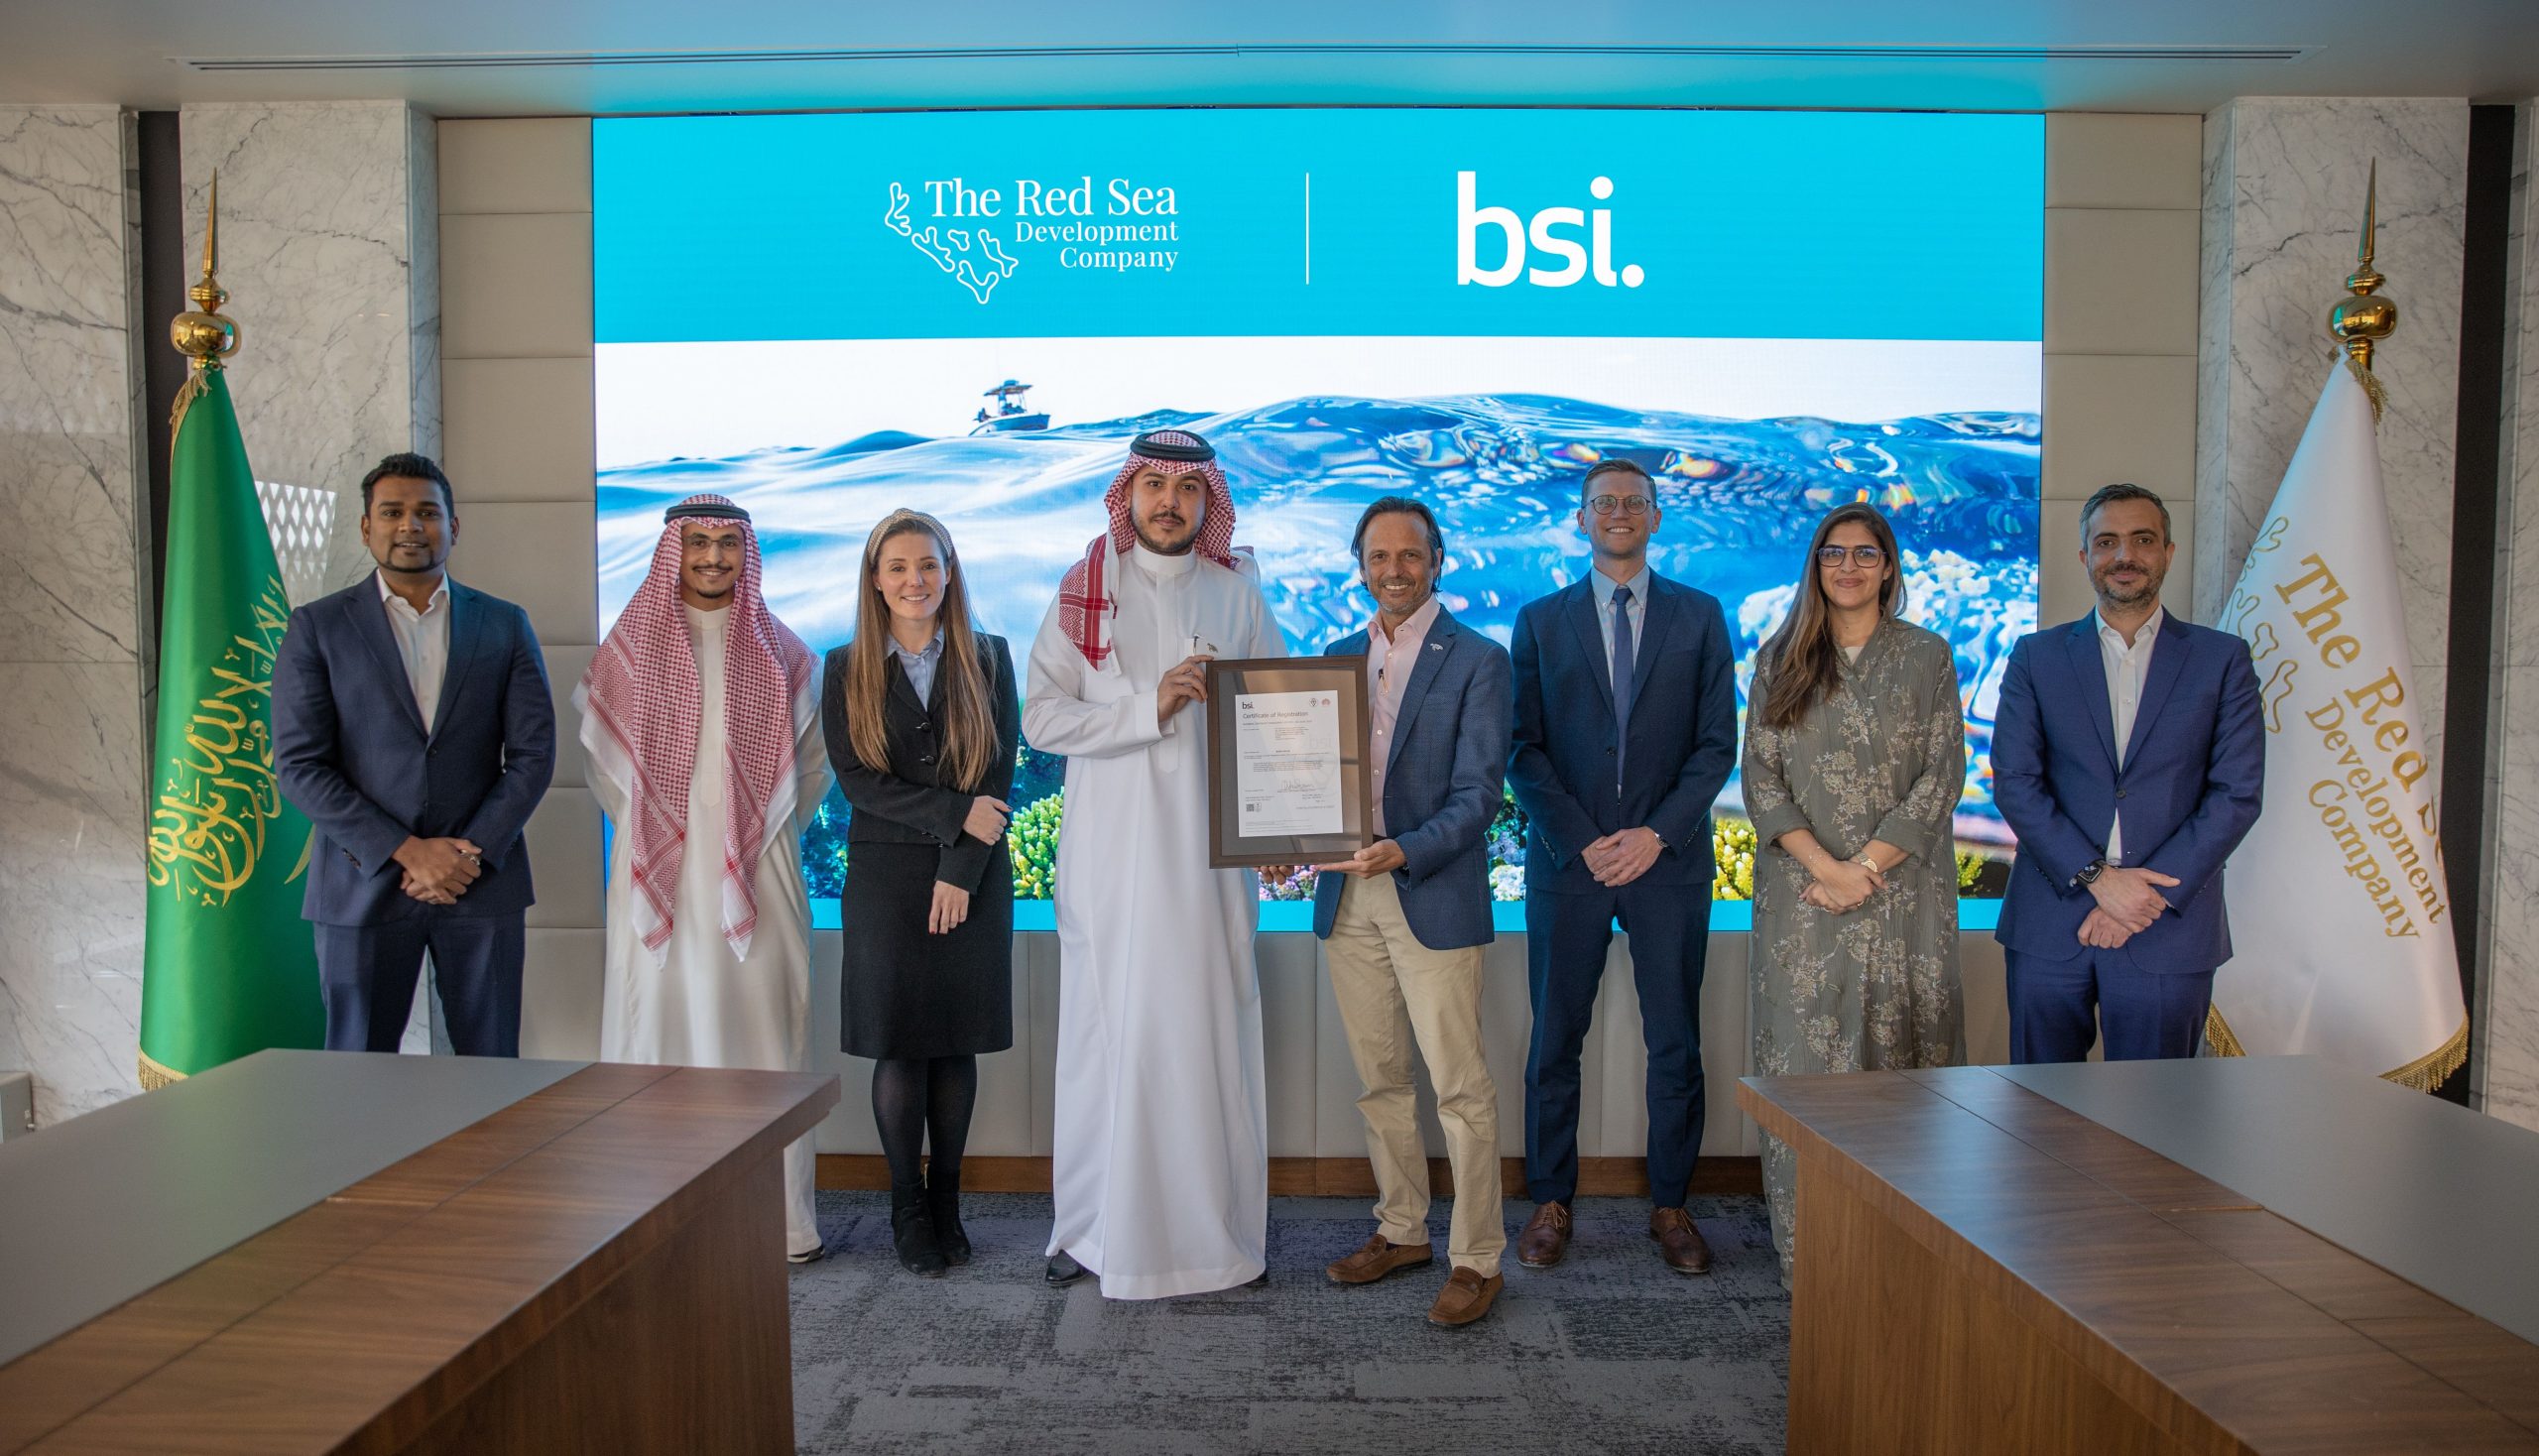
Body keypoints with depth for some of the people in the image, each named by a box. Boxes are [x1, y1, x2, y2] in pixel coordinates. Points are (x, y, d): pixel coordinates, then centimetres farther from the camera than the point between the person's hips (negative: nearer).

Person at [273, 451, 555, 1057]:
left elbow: (533, 753, 3)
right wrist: (408, 851, -11)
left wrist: (470, 852, -8)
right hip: (363, 887, -1)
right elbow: (299, 765, -3)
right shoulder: (317, 627, 3)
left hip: (484, 883, 1)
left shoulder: (504, 625, 8)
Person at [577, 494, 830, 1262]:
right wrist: (650, 829, 6)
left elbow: (813, 762, 13)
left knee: (763, 1032, -1)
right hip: (658, 876, 0)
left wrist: (765, 829, 5)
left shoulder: (781, 651, 8)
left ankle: (779, 1216, 4)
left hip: (758, 879, 0)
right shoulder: (630, 646, 7)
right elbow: (603, 754, 12)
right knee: (661, 1028, -1)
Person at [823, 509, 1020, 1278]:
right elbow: (855, 780, -5)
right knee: (899, 1046, 1)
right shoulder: (847, 669, 4)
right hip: (885, 877, 0)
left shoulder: (988, 660, 5)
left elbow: (999, 775, 0)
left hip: (973, 878, 1)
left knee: (958, 1044, 6)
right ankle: (908, 1210, 13)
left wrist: (961, 870, -9)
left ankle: (947, 1202, 18)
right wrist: (954, 812, -14)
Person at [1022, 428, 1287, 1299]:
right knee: (1107, 1032, 1)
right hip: (1112, 856, -1)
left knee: (1211, 1032, 3)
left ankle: (1216, 1229, 15)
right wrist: (1150, 706, -16)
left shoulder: (1238, 595, 9)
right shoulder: (1085, 592, 3)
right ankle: (1093, 1226, 15)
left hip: (1209, 852, 1)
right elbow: (1041, 717, -4)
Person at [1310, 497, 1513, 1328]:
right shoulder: (1337, 657, 13)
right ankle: (1402, 1230, 29)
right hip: (1346, 896, 6)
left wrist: (1405, 851, -25)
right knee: (1379, 1079, 14)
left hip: (1434, 899, -5)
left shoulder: (1477, 661, -3)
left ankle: (1477, 1258, 11)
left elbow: (1478, 792, -10)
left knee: (1460, 1086, -1)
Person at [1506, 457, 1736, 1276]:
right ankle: (1551, 1203, 18)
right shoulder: (1541, 621, 8)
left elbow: (1717, 743, 2)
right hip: (1567, 862, 0)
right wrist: (1581, 840, -9)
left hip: (1669, 861, 0)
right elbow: (1524, 749, 2)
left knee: (1675, 1045, 6)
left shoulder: (1699, 617, 8)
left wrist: (1657, 833, -9)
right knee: (1555, 1042, 5)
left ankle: (1670, 1207, 19)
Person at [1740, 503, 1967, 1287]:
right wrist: (1828, 867, -11)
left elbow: (1943, 776, -1)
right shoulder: (1779, 658, 7)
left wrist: (1866, 866, -11)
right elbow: (1761, 778, 2)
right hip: (1802, 892, 0)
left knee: (1900, 1050, 1)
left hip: (1903, 893, 0)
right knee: (1803, 1053, 0)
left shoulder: (1927, 657, 6)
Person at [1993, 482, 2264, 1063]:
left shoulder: (2222, 659, 7)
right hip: (2049, 926, 1)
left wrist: (2150, 895, -10)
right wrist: (2098, 878, -12)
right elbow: (2014, 781, -1)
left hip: (2169, 930, 0)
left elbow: (2238, 793, -1)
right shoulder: (2037, 657, 8)